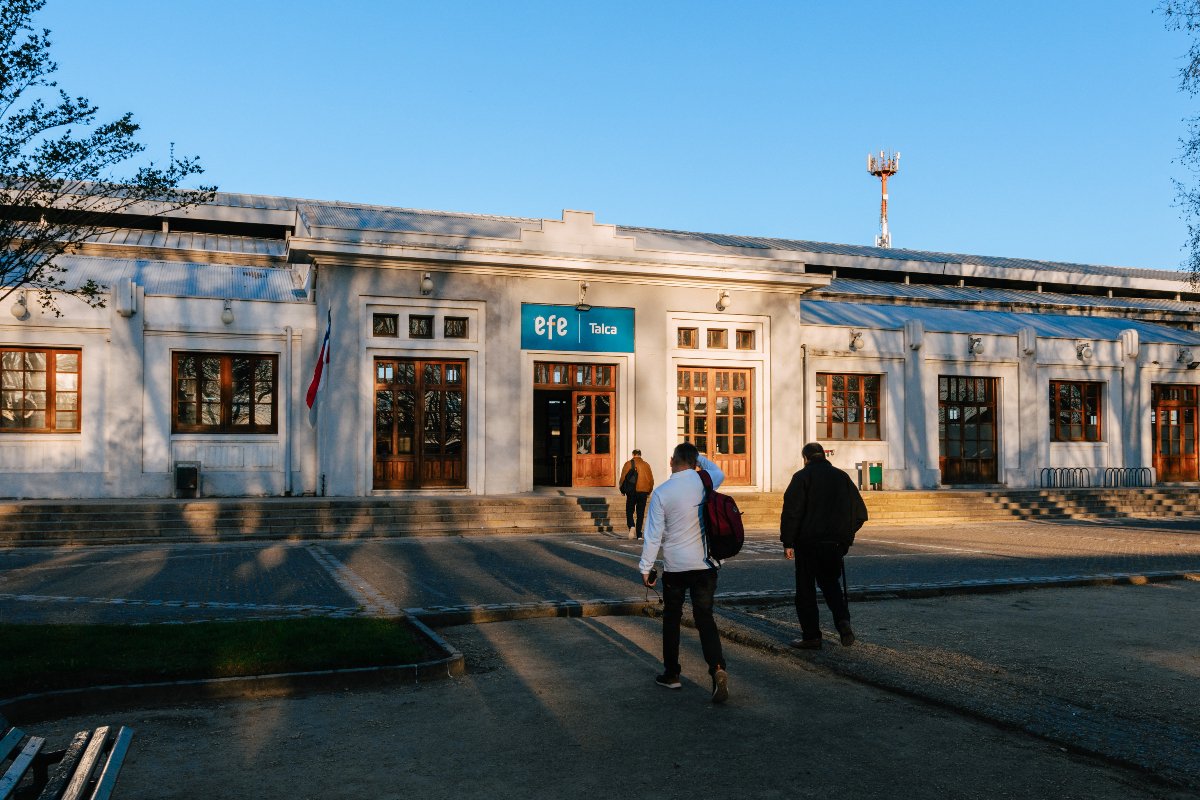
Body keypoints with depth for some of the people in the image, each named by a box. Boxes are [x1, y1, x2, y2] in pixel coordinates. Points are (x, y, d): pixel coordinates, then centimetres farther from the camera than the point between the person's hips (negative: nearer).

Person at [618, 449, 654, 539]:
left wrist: (622, 489, 11)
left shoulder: (628, 464, -2)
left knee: (629, 511, 8)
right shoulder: (646, 465, 5)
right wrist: (649, 492, 20)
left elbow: (623, 478, -3)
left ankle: (631, 526, -19)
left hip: (631, 492, -2)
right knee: (641, 514, 8)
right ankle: (639, 535, 6)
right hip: (643, 492, 2)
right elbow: (651, 480, 7)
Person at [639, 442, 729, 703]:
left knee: (671, 618, 14)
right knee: (705, 617, 4)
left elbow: (654, 534, -9)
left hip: (675, 566, -2)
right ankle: (718, 669, -16)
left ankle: (671, 674, 22)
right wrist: (700, 458, 21)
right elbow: (719, 472, 24)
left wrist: (645, 567, -2)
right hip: (705, 564, 2)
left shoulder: (661, 493, -10)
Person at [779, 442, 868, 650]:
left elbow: (791, 511, -14)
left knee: (805, 588, 6)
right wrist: (846, 534, 18)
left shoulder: (802, 476, -5)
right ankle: (843, 620, -2)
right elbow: (860, 512, 10)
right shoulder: (842, 476, 10)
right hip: (836, 543, 4)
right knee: (830, 581, 20)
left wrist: (787, 542, -10)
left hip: (808, 542, -4)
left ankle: (811, 637, 6)